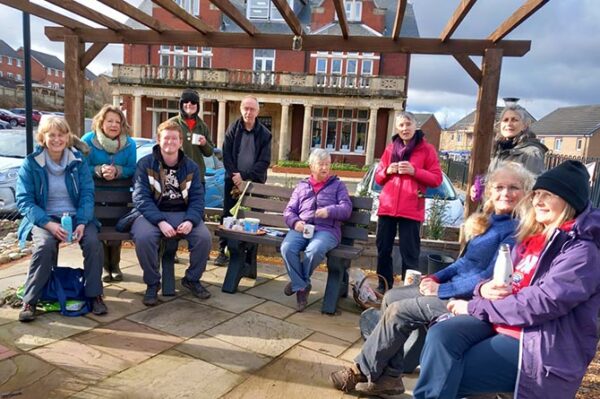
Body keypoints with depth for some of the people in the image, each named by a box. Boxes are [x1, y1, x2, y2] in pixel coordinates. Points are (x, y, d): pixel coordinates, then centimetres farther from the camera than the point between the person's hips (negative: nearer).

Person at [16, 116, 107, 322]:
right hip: (44, 218, -1)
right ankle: (29, 301, -16)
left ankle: (94, 295, -10)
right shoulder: (31, 163, -1)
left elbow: (87, 194, -1)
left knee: (93, 242, -27)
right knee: (45, 245, -32)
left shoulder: (78, 160, 3)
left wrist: (82, 223, -18)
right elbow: (24, 200, -6)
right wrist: (48, 224, -22)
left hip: (76, 216, 1)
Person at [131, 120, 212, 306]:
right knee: (143, 237, -33)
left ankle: (192, 279, 5)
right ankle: (152, 283, -6)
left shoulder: (191, 167, 7)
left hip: (183, 214, 2)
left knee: (204, 237, -24)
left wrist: (190, 221, -18)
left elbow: (197, 198, 2)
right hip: (153, 214, -2)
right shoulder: (145, 164, -1)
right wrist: (160, 222, -24)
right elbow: (141, 198, -10)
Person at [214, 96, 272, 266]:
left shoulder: (264, 134, 0)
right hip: (233, 181, 1)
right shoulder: (232, 129, 3)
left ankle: (250, 257, 6)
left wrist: (245, 177, -15)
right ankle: (223, 251, 19)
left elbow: (264, 162, -6)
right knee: (227, 217, 6)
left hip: (255, 183, -1)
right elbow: (226, 156, -3)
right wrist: (236, 179, -13)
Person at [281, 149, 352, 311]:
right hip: (301, 228, 2)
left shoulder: (338, 185, 18)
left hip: (326, 229, -2)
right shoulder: (302, 186, 23)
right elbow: (289, 211, 17)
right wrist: (295, 222, -6)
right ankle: (302, 287, -12)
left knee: (314, 251, -36)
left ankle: (298, 282, -7)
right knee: (287, 248, -30)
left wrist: (329, 211, -17)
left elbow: (347, 209, 3)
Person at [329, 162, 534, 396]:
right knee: (391, 297, 3)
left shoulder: (517, 229, -16)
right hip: (458, 286, 10)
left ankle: (363, 371, 4)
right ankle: (390, 376, 3)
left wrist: (442, 289, -18)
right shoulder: (488, 221, 12)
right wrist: (437, 277, 1)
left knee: (398, 311, -15)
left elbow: (491, 276, -22)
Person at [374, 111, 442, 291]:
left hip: (411, 210, -4)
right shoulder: (390, 148, 13)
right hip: (387, 207, 4)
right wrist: (388, 170, -5)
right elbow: (378, 178, 16)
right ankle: (384, 286, 24)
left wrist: (414, 171, -16)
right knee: (383, 249, 11)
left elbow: (436, 179, -3)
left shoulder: (427, 149, 2)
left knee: (409, 254, -3)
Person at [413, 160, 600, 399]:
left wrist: (474, 307, -14)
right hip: (500, 321, 6)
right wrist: (484, 288, -8)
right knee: (440, 335, -22)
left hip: (539, 345, -6)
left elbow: (543, 303, -22)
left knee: (444, 377, -16)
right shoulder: (534, 234, 12)